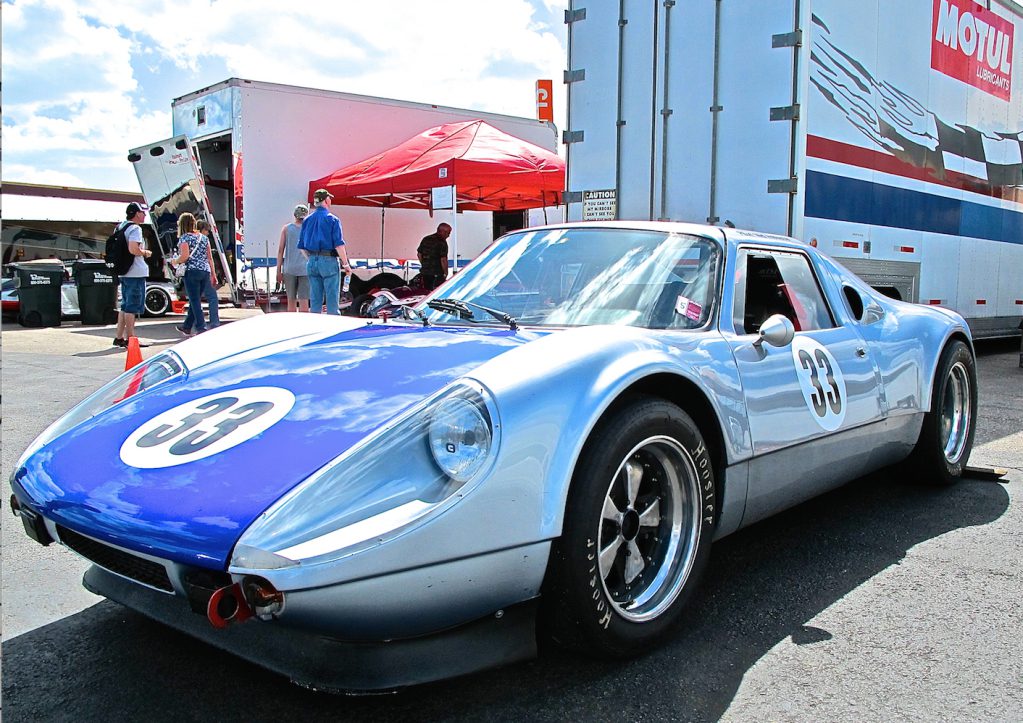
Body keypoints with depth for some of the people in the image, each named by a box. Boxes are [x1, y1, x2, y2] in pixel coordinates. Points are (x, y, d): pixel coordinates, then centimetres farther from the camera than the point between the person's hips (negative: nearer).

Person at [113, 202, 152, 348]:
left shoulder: (121, 227, 15)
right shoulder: (135, 228, -14)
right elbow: (133, 249, -26)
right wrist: (146, 252, -8)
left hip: (124, 272, 10)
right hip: (136, 273, -10)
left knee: (125, 306, 16)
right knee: (132, 307, -5)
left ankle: (119, 337, 19)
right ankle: (130, 339, -1)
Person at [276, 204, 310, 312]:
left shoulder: (286, 229, 5)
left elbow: (280, 251, 2)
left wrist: (279, 271, 5)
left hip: (289, 269, 1)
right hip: (305, 270, -1)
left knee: (291, 301, 10)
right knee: (303, 301, -4)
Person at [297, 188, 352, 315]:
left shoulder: (307, 220, 11)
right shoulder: (332, 219, -6)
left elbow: (301, 247, 12)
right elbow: (338, 244, -13)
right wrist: (345, 264, -7)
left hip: (312, 262, 6)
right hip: (328, 261, -6)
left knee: (315, 300, 9)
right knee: (332, 299, -2)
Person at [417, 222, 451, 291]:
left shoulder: (425, 239, 10)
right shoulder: (442, 243, -13)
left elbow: (419, 254, 14)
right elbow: (443, 260, -18)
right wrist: (446, 273, -8)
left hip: (425, 272, 7)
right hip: (437, 273, -7)